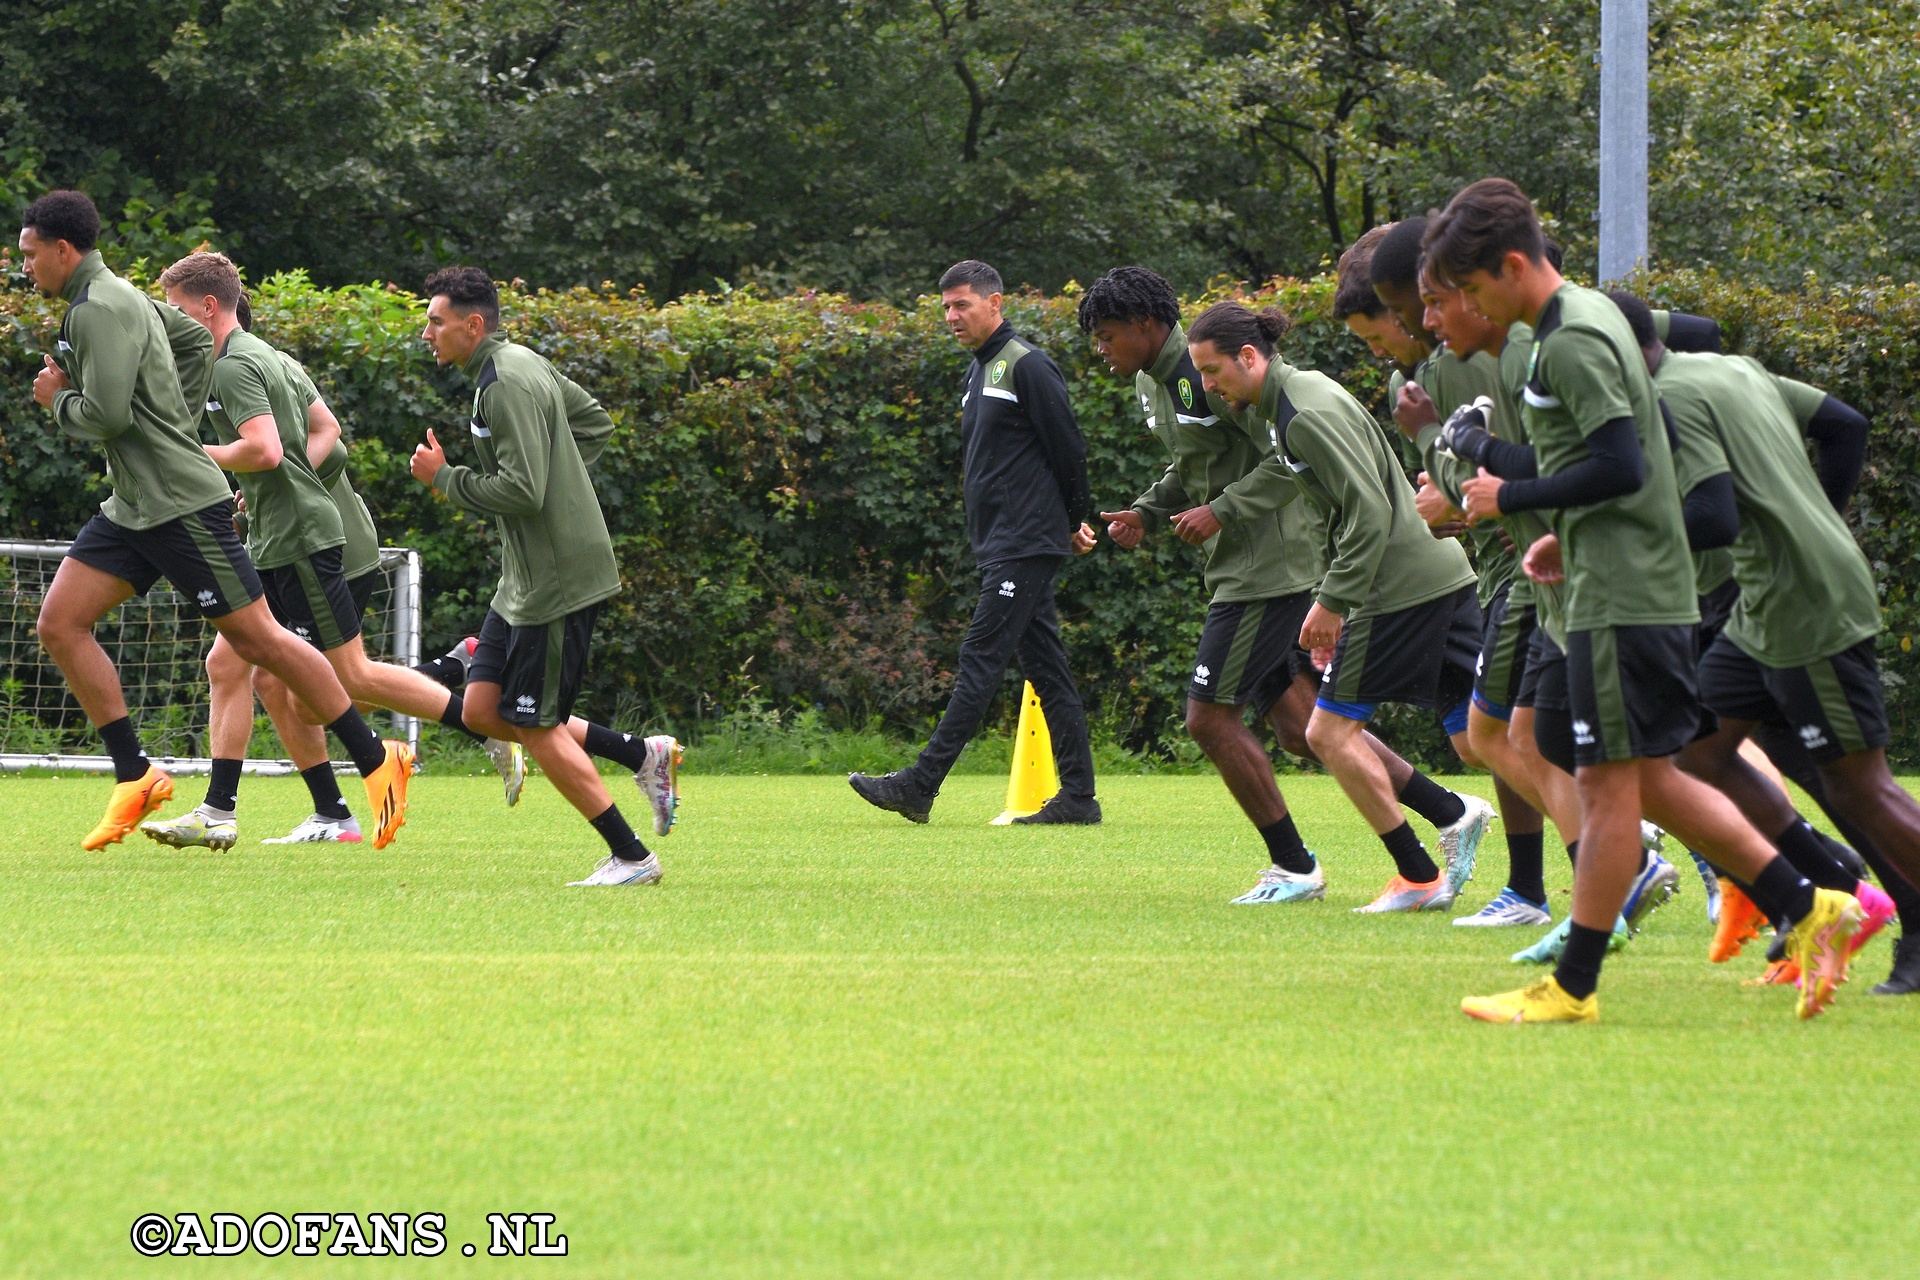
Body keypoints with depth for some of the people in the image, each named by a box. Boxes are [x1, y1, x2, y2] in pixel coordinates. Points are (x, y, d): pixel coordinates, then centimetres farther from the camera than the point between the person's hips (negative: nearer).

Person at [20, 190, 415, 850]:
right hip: (132, 508, 10)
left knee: (258, 639, -5)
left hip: (183, 507, -10)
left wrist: (59, 399, -4)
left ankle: (377, 763, 4)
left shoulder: (101, 310, -16)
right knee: (60, 624, 1)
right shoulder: (116, 296, 15)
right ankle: (135, 776, 3)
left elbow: (107, 415, -24)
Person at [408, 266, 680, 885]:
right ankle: (645, 755, 14)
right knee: (482, 710, 8)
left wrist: (443, 478, -13)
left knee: (536, 727, -4)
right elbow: (594, 421, 26)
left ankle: (631, 858, 3)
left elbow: (520, 491, -25)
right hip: (525, 579, 10)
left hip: (558, 580, -10)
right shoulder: (522, 365, 13)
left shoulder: (509, 384, -19)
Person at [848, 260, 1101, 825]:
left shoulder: (1028, 366, -12)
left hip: (1026, 546, -10)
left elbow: (1068, 449, -11)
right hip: (1000, 545, 10)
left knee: (980, 660, -11)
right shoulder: (978, 371, 17)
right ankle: (1078, 796, 8)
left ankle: (919, 785, -16)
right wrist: (1068, 526, 18)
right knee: (1046, 668, 8)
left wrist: (1072, 522, 0)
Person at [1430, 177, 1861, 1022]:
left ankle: (1572, 986, 2)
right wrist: (1567, 534, 19)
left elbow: (1619, 467, -23)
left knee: (1607, 784, -3)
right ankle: (1805, 908, 11)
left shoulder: (1570, 343, -16)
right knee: (1647, 780, 13)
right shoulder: (1588, 317, 16)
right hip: (1648, 585, 10)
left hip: (1619, 599, -10)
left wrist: (1513, 497, -13)